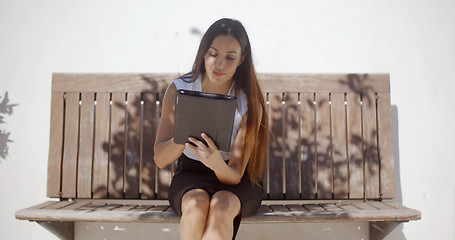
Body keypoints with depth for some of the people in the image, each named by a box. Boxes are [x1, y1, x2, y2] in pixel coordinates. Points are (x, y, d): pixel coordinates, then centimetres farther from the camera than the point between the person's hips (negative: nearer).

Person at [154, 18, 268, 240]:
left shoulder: (249, 103, -15)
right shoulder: (179, 90, -11)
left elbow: (235, 175, -17)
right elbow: (160, 159, -14)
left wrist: (218, 163, -40)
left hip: (236, 182, 0)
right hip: (190, 177, 1)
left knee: (221, 205, -34)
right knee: (197, 203, -33)